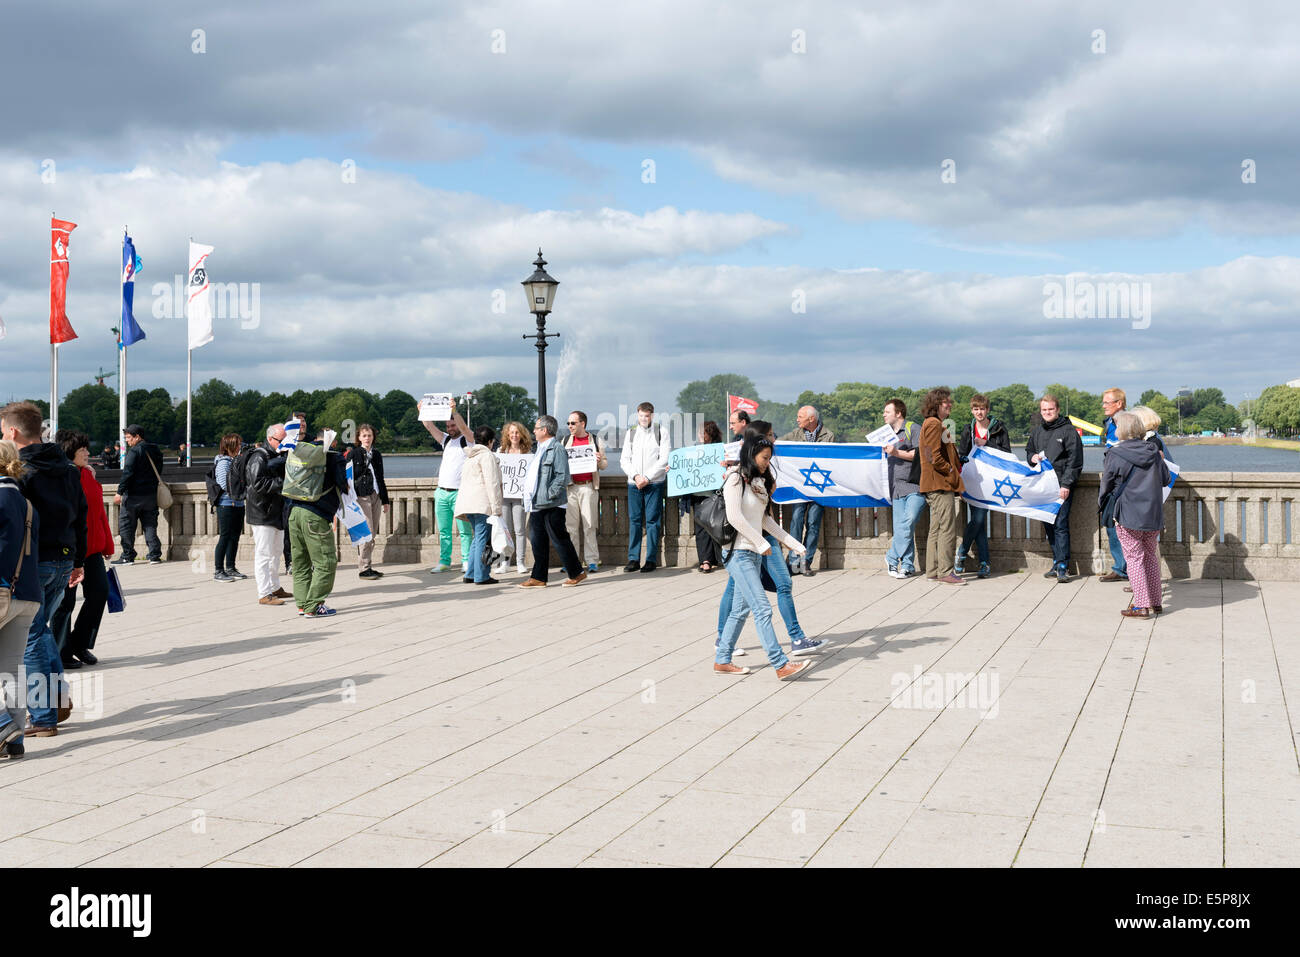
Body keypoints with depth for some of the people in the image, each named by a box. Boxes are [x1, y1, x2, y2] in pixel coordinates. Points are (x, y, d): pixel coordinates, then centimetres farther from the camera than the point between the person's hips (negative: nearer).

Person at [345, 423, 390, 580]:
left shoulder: (376, 454, 15)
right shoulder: (353, 453, -2)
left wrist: (385, 500, 20)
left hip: (375, 496, 6)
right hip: (361, 496, -6)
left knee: (373, 534, 7)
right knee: (367, 533, -11)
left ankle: (369, 566, 13)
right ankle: (364, 568, -6)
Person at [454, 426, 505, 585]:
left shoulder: (470, 457, 22)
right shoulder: (487, 455, -6)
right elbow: (492, 483, -13)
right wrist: (497, 508, -15)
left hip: (467, 503, 9)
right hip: (482, 503, -9)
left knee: (478, 538, 15)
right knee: (483, 538, -7)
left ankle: (471, 574, 14)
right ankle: (481, 576, -7)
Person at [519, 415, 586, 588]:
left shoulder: (557, 449, -11)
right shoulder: (541, 449, 19)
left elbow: (563, 477, -19)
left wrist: (549, 494, -20)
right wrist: (529, 498, 17)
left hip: (552, 506, -9)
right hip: (537, 505, 9)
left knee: (559, 539, -3)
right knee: (538, 541, 9)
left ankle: (577, 573, 7)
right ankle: (538, 578, 14)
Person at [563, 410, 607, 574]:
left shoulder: (595, 440, 8)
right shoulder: (566, 440, 14)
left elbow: (605, 465, 13)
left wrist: (599, 461, -9)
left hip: (589, 487, -2)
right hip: (570, 487, 2)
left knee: (589, 525, -3)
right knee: (570, 525, 1)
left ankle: (592, 561, 1)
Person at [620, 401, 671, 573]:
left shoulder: (661, 432, 2)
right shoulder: (631, 433, 12)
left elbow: (664, 459, -4)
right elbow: (624, 459, 9)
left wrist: (647, 478, -10)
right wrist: (635, 476, -7)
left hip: (654, 483, -3)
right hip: (633, 484, 3)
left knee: (653, 521, -3)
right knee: (634, 520, 2)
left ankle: (651, 560, 0)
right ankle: (633, 559, 6)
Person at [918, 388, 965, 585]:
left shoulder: (933, 424, 22)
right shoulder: (934, 424, -11)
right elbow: (934, 456, -20)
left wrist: (955, 470, 15)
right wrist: (951, 472, -11)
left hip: (936, 485, 11)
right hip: (940, 484, -11)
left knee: (936, 528, 12)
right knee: (947, 528, -10)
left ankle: (933, 571, 15)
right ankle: (945, 572, -9)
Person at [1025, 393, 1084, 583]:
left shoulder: (1068, 431, -4)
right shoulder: (1037, 431, 15)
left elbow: (1074, 460, -7)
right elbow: (1029, 450, 29)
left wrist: (1066, 484, -15)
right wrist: (1032, 457, 4)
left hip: (1061, 486, -6)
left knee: (1061, 525, -10)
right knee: (1048, 525, 9)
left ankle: (1062, 566, -8)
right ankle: (1057, 562, 17)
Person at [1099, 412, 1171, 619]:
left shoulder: (1115, 455, -10)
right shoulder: (1153, 452, 3)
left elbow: (1107, 484, 0)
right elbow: (1166, 479, 12)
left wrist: (1102, 498, 20)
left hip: (1129, 515, -5)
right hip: (1154, 514, 5)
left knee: (1134, 557, 1)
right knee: (1151, 556, 16)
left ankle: (1141, 605, -2)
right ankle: (1156, 602, 22)